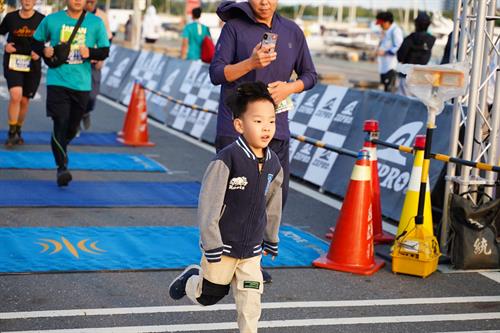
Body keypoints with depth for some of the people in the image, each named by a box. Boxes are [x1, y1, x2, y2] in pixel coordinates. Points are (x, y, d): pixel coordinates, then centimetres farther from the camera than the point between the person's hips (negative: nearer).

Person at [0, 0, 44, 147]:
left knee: (24, 100, 9)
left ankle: (18, 131, 31)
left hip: (32, 64, 1)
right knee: (16, 95, -19)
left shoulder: (41, 19, -3)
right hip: (12, 62, -1)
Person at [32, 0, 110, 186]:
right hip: (57, 81, -2)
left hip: (82, 84, 2)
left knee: (72, 128, 11)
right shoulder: (51, 20, 3)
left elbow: (105, 51, 6)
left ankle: (59, 149, 41)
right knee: (60, 124, -15)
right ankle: (62, 168, -15)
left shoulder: (96, 23, 4)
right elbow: (36, 42, 15)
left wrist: (90, 53, -14)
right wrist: (43, 50, -7)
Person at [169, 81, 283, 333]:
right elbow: (208, 205, -21)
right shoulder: (227, 160, -24)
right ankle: (192, 278, 46)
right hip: (222, 245, -4)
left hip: (252, 249, 4)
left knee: (250, 302, 3)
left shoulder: (273, 164, -4)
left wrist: (271, 240, 20)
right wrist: (212, 246, -19)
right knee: (209, 296, 16)